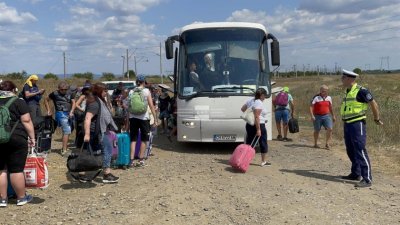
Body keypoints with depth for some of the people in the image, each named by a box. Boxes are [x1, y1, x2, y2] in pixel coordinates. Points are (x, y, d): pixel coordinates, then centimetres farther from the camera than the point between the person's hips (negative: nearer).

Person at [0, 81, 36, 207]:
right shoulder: (19, 102, -4)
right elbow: (26, 121, -9)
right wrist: (32, 137, -4)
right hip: (16, 139, -4)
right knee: (16, 170, 2)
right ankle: (21, 198, 14)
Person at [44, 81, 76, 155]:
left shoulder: (69, 94, 11)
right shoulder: (55, 94, 1)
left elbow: (73, 103, 2)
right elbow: (46, 100, 13)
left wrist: (71, 112, -14)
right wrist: (48, 110, 8)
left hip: (69, 114, 6)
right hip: (61, 113, -6)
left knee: (68, 131, 15)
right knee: (67, 131, -16)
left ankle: (65, 147, 33)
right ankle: (64, 150, -15)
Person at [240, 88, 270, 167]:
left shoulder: (250, 100, 7)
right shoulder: (259, 103, -19)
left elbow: (242, 109, 17)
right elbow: (257, 117, -25)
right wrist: (258, 130, -24)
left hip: (249, 124, 8)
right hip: (259, 125, -8)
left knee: (249, 142, 13)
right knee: (263, 143, 6)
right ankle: (263, 162, 13)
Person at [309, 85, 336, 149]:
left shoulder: (329, 98, 8)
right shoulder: (316, 97, -7)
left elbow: (330, 107, 20)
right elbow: (311, 107, -10)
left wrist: (333, 116, 22)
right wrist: (312, 116, -21)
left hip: (326, 116, 4)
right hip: (317, 116, -3)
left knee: (330, 129, -10)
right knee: (317, 130, 7)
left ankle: (327, 143, -1)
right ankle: (315, 144, 24)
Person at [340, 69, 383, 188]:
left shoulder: (361, 91, -14)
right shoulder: (347, 91, 12)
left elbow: (374, 104, -8)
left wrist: (376, 119, 2)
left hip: (357, 124, -9)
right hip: (347, 124, 9)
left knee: (360, 151, -9)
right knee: (351, 151, 15)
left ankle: (367, 179, -6)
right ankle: (355, 174, 27)